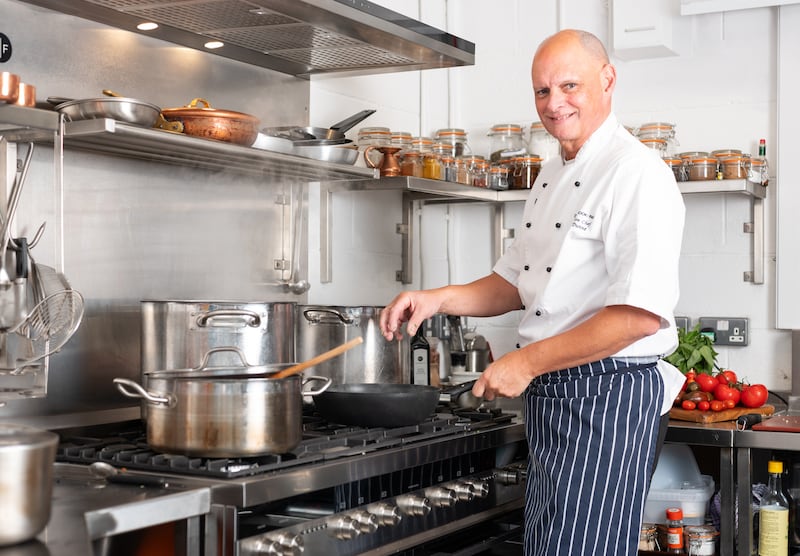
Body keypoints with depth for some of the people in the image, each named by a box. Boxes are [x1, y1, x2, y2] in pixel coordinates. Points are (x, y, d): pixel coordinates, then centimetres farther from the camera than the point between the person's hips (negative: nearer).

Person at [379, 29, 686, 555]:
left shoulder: (637, 173, -16)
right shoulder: (552, 177, 14)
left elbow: (643, 312, -25)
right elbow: (516, 284, 22)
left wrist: (526, 362, -21)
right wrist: (438, 299, 4)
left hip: (609, 394, -9)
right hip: (549, 396, 9)